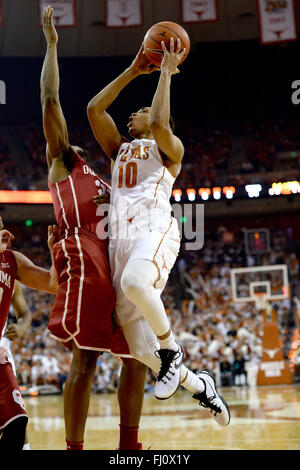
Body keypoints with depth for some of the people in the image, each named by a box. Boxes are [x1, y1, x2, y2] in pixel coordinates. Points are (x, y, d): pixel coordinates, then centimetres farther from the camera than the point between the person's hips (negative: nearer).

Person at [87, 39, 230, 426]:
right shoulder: (119, 149, 32)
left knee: (134, 283, -42)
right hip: (121, 236, 6)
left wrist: (166, 72, 3)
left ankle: (171, 349, -17)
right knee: (139, 348, -5)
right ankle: (199, 386, 16)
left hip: (155, 228, -6)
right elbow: (94, 108, 22)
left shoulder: (169, 148, 15)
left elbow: (158, 123, -8)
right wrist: (134, 70, 24)